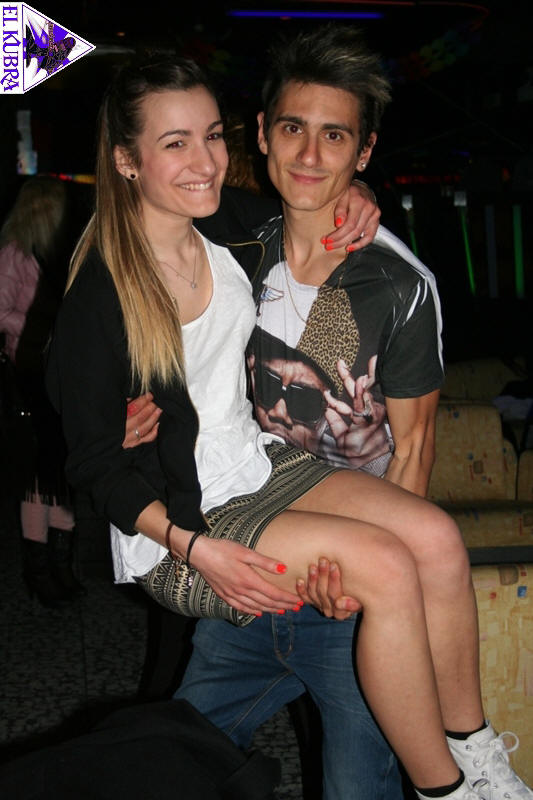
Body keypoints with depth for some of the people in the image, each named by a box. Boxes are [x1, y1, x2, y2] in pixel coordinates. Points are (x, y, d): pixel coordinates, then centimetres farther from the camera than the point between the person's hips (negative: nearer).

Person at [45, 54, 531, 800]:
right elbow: (98, 464, -14)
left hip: (258, 464, 7)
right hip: (176, 517, -7)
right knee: (387, 567, -23)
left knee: (436, 537, -14)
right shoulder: (99, 297, -18)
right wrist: (196, 549, -23)